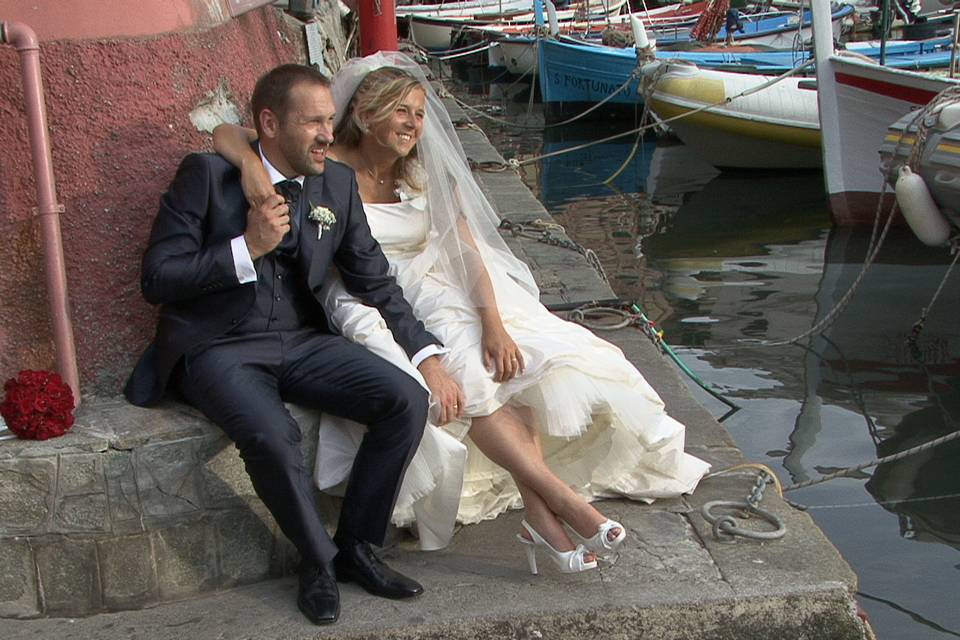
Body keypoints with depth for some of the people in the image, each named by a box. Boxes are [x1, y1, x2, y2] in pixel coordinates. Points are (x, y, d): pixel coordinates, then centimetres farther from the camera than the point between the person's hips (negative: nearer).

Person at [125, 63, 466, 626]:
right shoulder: (208, 175, -8)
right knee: (273, 436, -34)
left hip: (300, 341, 5)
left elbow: (375, 282, 10)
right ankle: (319, 559, -5)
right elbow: (157, 279, -10)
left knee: (406, 400, -17)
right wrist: (247, 248, -19)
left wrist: (428, 356, 1)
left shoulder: (338, 184, 5)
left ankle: (356, 547, 1)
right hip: (217, 347, -5)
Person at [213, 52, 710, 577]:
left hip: (437, 292, 4)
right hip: (372, 310, -4)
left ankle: (539, 513, -34)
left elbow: (466, 246, -3)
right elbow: (227, 134, -7)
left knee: (512, 358, -26)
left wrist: (492, 319, -20)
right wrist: (250, 162, -31)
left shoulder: (427, 174, 8)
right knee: (465, 372, -31)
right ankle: (562, 498, -35)